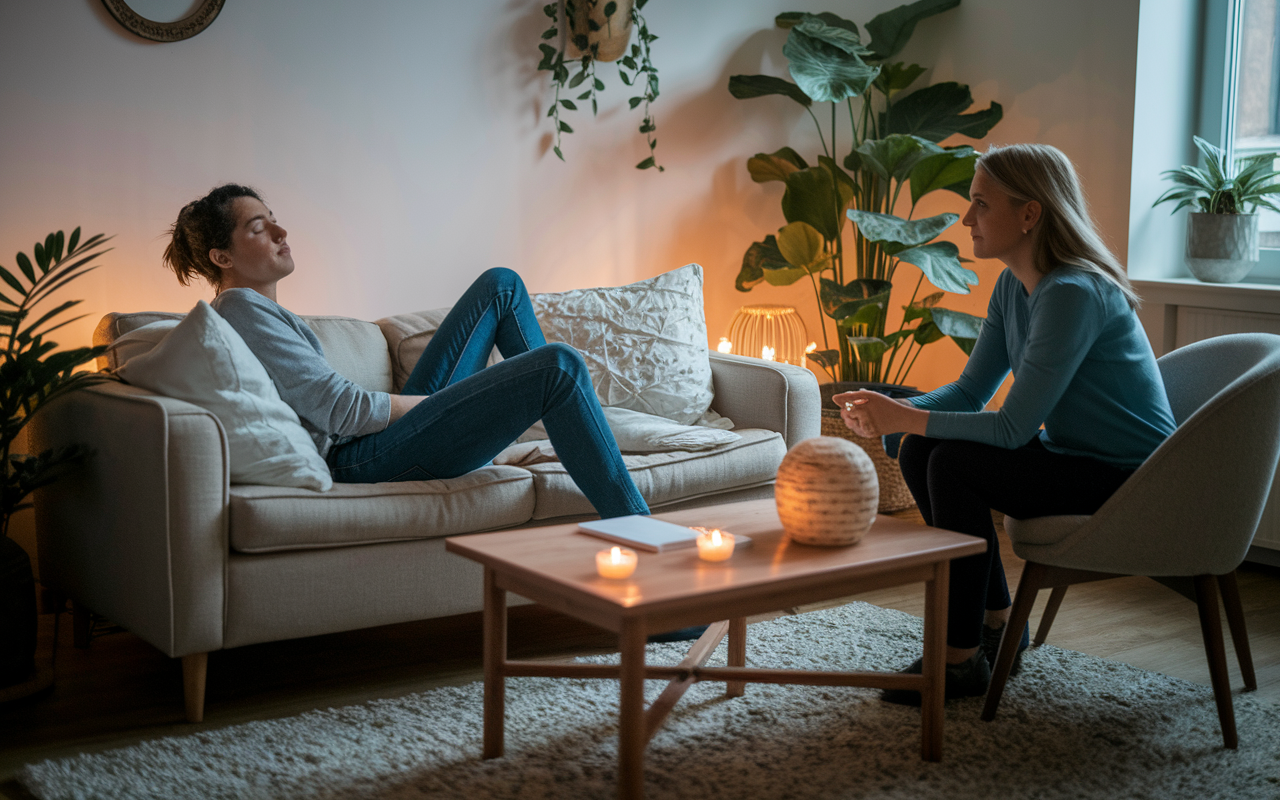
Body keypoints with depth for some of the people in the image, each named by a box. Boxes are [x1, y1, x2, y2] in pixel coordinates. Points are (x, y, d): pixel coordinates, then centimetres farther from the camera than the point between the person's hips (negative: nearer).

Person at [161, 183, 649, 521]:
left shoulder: (260, 310, 21)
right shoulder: (242, 310, -11)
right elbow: (341, 409, -17)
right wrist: (437, 400, -8)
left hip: (380, 432, 11)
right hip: (362, 459, -11)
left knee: (501, 285, 13)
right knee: (559, 367, -22)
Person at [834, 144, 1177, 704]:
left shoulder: (1074, 294, -25)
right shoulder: (1012, 286, 3)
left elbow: (1013, 428, -27)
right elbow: (971, 391, 8)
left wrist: (905, 418, -24)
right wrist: (890, 413, -10)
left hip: (1128, 479, -9)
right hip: (1072, 457, 9)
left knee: (956, 465, -23)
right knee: (919, 453, 0)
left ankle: (962, 660, -11)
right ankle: (996, 623, 13)